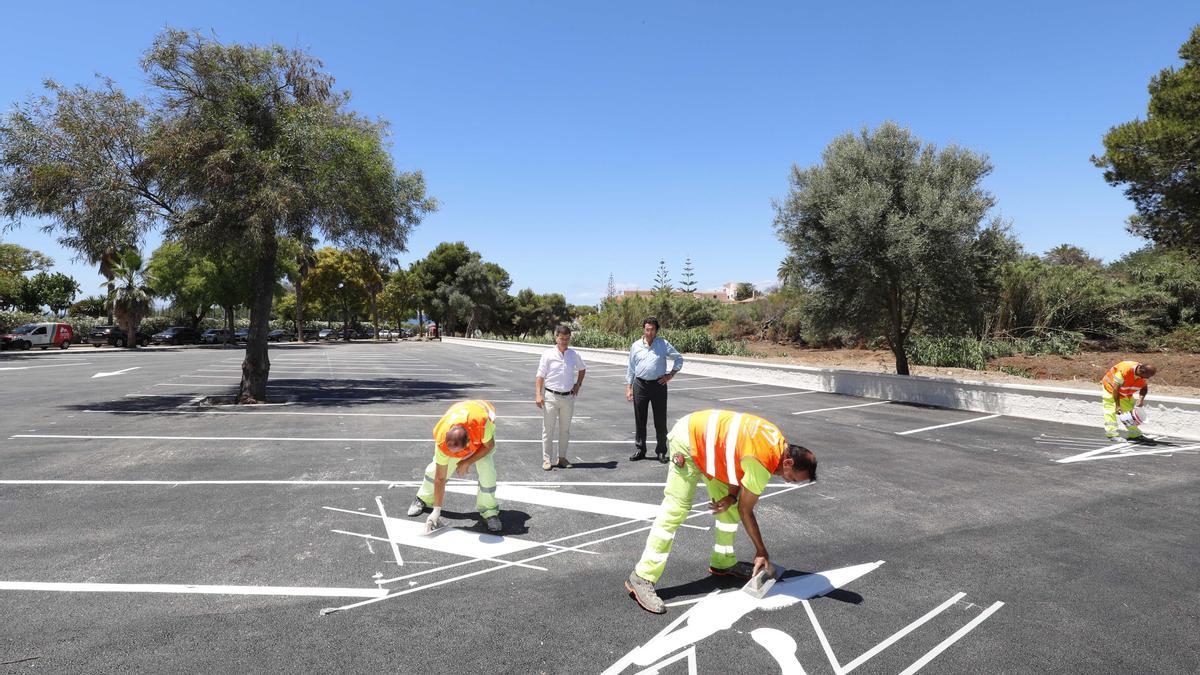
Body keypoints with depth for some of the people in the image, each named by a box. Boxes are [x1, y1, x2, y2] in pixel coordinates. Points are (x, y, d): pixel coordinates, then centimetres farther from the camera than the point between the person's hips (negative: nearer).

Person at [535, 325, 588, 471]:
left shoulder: (574, 355, 3)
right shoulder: (548, 355, -7)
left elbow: (582, 369, 23)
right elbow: (540, 376, -7)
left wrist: (578, 384, 13)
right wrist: (538, 394, -15)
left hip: (568, 397, 4)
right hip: (551, 396, -3)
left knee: (565, 430, 11)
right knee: (548, 429, 1)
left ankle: (562, 458, 23)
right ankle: (547, 459, 9)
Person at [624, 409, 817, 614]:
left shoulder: (779, 442, -2)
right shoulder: (763, 463, -26)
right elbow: (745, 510, -14)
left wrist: (732, 495, -8)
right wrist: (762, 552, -2)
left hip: (705, 438, 10)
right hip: (687, 441, -9)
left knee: (730, 507, 10)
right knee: (676, 509, -14)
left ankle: (722, 562, 25)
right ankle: (642, 578, -12)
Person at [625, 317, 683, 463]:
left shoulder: (664, 344, 2)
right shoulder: (636, 346, 6)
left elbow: (679, 358, 11)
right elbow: (631, 368, 10)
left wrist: (671, 374, 1)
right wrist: (628, 388, 6)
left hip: (658, 385, -1)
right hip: (640, 385, 1)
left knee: (660, 420, 2)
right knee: (639, 420, 8)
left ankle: (661, 452, 15)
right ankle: (639, 450, 20)